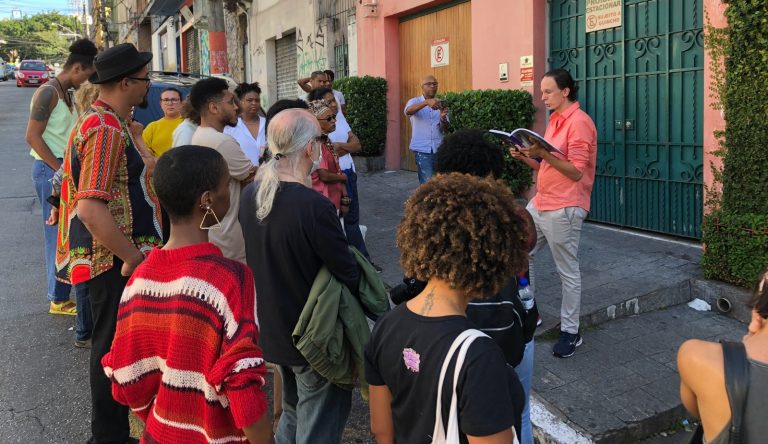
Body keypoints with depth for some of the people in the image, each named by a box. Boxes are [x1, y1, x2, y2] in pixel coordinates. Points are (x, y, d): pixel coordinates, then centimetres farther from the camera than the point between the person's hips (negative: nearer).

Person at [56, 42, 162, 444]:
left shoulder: (111, 123, 13)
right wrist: (133, 258, -22)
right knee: (115, 348, 2)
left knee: (117, 344, 20)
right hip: (115, 261, -10)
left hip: (120, 258, 10)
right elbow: (90, 209, -27)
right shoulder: (106, 130, -20)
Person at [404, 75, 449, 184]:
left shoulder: (440, 104, 10)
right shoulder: (414, 102, 2)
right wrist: (427, 102, -40)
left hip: (439, 149, 3)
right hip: (422, 149, -3)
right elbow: (408, 111, -24)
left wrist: (443, 118, -24)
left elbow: (444, 128, 0)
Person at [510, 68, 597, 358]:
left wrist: (544, 153, -25)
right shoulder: (555, 120, 15)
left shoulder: (579, 122, -13)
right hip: (540, 203, 10)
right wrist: (526, 157, 3)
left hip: (564, 209, -10)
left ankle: (570, 332, 12)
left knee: (567, 272, 1)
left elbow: (576, 171, -19)